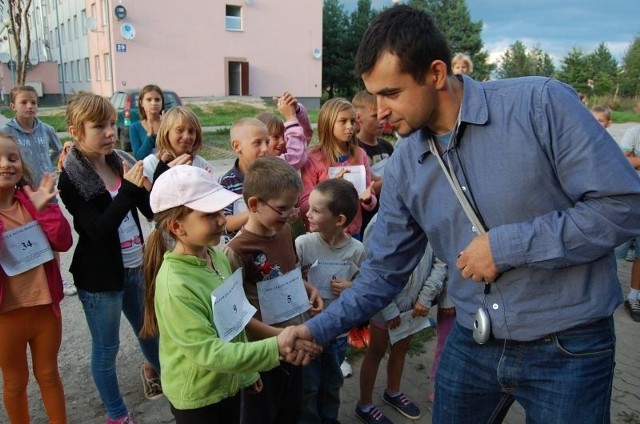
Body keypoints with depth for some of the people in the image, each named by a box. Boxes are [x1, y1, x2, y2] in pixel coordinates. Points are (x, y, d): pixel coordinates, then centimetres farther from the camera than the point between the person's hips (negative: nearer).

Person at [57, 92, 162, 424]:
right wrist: (129, 189, -34)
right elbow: (98, 229, -25)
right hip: (99, 275, -5)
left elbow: (153, 210, 0)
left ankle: (156, 370, 54)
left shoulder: (120, 163, 0)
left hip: (135, 267, 5)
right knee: (107, 347, 11)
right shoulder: (70, 180, -15)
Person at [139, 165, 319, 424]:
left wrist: (248, 370, 12)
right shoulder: (175, 286, -30)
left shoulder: (216, 257, -6)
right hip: (196, 396, -6)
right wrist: (275, 347, -31)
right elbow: (207, 352, -28)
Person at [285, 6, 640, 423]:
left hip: (568, 345, -4)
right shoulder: (404, 165, -2)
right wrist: (318, 329, -2)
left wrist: (506, 245, -20)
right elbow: (384, 272, 4)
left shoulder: (541, 104, -16)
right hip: (472, 343, 4)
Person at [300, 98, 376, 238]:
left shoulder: (360, 155, -1)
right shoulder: (312, 158, -11)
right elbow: (304, 206, -12)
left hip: (353, 234, 3)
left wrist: (367, 199, -17)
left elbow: (371, 204, 5)